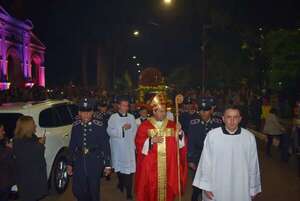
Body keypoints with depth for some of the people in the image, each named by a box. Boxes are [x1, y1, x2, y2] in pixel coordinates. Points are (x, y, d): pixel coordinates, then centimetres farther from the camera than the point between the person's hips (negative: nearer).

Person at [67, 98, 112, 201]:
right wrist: (69, 163, 10)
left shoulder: (100, 125, -10)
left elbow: (105, 145, -7)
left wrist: (107, 164, -6)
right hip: (79, 161, 3)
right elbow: (72, 145, 8)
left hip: (95, 161, -3)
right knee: (77, 190, 8)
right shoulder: (76, 126, 1)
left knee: (94, 189, 9)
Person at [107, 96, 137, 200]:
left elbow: (135, 131, 8)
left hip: (129, 147, 0)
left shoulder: (131, 117, 5)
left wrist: (132, 141, 2)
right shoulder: (113, 117, -2)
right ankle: (121, 183, 41)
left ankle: (129, 192, 0)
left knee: (129, 168, -6)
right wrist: (122, 128, -16)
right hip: (117, 147, 0)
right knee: (119, 167, 15)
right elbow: (109, 131, -10)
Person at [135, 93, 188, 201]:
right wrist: (151, 140, -19)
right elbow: (139, 144, -4)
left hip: (169, 167, 2)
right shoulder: (145, 126, 0)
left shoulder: (172, 125, 6)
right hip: (150, 166, -2)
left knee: (167, 190, 8)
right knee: (151, 192, 4)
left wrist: (179, 132, -15)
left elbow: (180, 144, 2)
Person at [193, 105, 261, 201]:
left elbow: (253, 165, 2)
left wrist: (253, 189, 8)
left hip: (241, 189, 1)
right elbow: (206, 162, -5)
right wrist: (205, 186, -2)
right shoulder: (212, 135, -12)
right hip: (216, 188, -1)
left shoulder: (249, 137, -7)